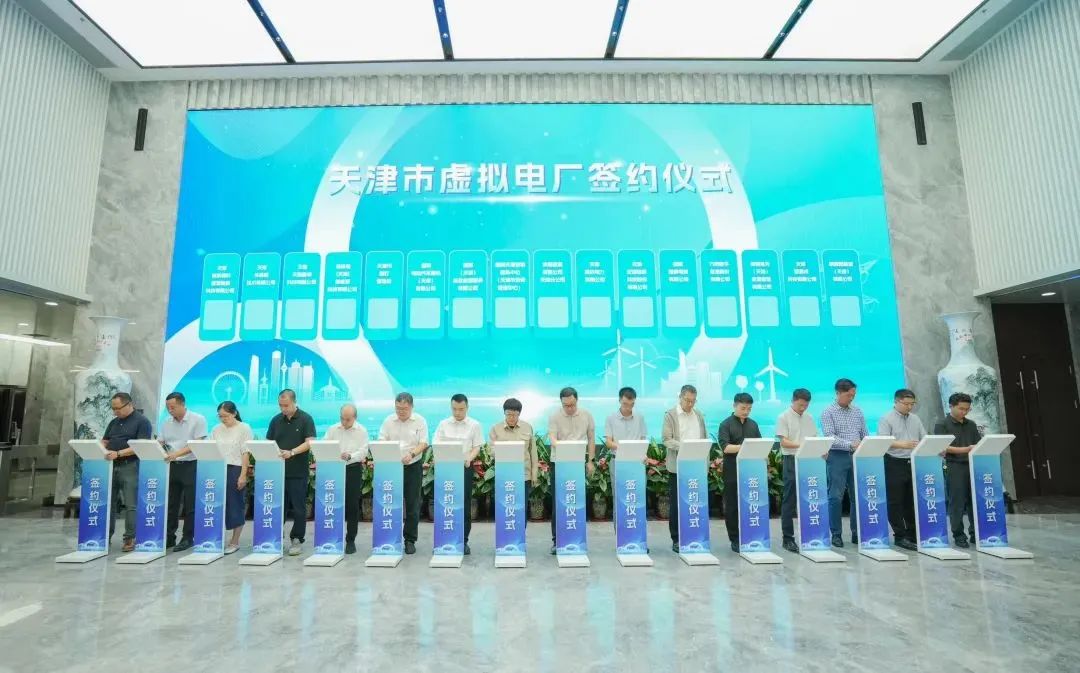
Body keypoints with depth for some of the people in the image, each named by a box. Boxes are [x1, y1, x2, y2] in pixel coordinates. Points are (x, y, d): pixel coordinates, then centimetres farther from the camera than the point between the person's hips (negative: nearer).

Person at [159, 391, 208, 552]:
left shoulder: (198, 420, -7)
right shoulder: (167, 423, 10)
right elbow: (159, 444, 10)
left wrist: (177, 453, -26)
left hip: (191, 466, -5)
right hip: (172, 466, 5)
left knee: (190, 506, 0)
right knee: (170, 504, 9)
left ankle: (188, 538, 10)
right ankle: (169, 537, 20)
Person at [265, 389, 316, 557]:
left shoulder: (306, 419, -4)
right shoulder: (276, 420, 9)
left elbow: (309, 442, -12)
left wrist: (292, 452, -25)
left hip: (298, 472, -4)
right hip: (278, 470, 4)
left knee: (298, 508, 2)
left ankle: (297, 540, 12)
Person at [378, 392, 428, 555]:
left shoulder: (420, 421, -3)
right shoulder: (389, 421, 4)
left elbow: (423, 443, -8)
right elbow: (382, 441, 2)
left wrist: (411, 454, -25)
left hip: (413, 467, -2)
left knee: (412, 504, 2)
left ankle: (410, 540, 12)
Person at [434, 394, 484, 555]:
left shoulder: (474, 425, 1)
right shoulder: (443, 424, 5)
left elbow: (477, 447, 0)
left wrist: (469, 458, -19)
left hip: (465, 467, -1)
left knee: (465, 505, 3)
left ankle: (463, 541, 13)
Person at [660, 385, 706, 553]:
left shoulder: (699, 415, 13)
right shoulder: (670, 414, -2)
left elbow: (703, 438, 14)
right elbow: (666, 439, -9)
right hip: (677, 466, -4)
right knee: (676, 504, 2)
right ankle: (676, 539, 11)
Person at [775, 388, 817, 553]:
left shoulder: (809, 418, 13)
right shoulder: (784, 417, -4)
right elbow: (783, 442, -10)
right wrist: (801, 445, -25)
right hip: (792, 461, -5)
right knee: (789, 501, -1)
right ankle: (788, 538, 5)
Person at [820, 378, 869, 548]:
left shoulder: (858, 412, 13)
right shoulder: (828, 412, -3)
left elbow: (865, 434, 12)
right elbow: (830, 437, -12)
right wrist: (850, 444, -25)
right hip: (837, 457, -5)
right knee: (836, 497, -2)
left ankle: (857, 533, 18)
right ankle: (836, 534, 7)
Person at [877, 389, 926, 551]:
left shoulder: (916, 419, 14)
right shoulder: (886, 419, -5)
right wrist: (902, 444, -30)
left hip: (914, 463, 6)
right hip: (895, 464, -6)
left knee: (912, 501, 11)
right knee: (896, 502, -1)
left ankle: (913, 534, 21)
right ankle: (900, 536, 5)